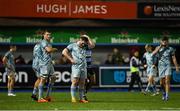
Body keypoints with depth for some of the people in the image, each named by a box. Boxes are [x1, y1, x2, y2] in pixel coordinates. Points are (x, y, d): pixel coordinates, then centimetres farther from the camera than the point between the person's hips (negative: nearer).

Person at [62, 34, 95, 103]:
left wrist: (88, 38, 9)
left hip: (84, 67, 5)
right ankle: (73, 98, -10)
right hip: (76, 66, -5)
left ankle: (81, 98, 8)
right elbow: (64, 52, -1)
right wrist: (71, 59, -6)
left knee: (82, 83, 5)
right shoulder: (72, 46, 4)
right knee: (75, 82, -11)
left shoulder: (84, 47, 17)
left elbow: (92, 45, 7)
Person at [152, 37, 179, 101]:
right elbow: (154, 53, -13)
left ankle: (167, 96, -18)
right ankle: (164, 93, 30)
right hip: (161, 66, 2)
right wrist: (160, 46, -15)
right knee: (162, 82, 6)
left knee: (167, 81, -16)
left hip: (168, 66, -2)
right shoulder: (158, 48, 6)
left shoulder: (171, 49, 5)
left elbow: (174, 58, 8)